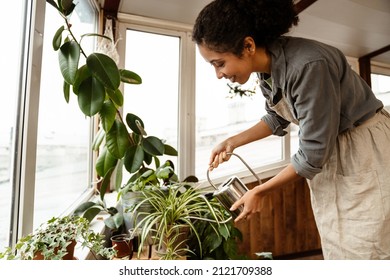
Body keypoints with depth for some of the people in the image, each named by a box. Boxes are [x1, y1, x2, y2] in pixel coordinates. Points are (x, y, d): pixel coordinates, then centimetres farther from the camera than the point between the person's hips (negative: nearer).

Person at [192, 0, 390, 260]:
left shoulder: (308, 65, -33)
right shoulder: (267, 66, -8)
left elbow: (313, 153, -26)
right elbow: (277, 118, 11)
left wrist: (259, 192, -16)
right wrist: (232, 142, 1)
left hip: (366, 149, -7)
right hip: (328, 152, 7)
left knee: (366, 249, 0)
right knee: (337, 246, 14)